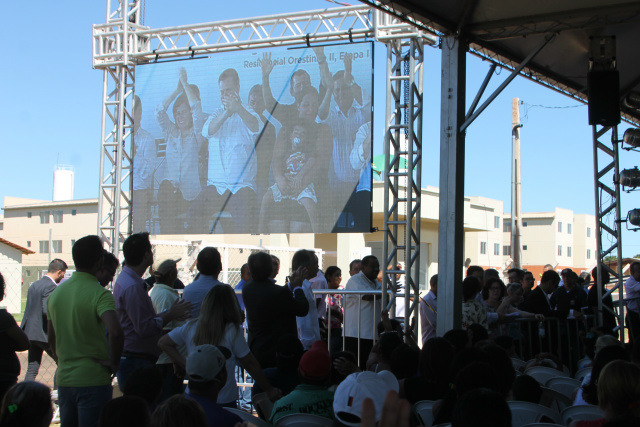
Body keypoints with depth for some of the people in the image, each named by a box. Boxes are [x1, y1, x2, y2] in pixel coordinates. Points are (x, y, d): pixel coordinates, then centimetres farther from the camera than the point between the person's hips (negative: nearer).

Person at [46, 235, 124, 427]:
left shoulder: (55, 293, 7)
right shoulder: (99, 294, -14)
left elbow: (52, 338, 15)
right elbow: (115, 332, -30)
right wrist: (114, 363, -16)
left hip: (63, 379, 6)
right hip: (93, 380, -6)